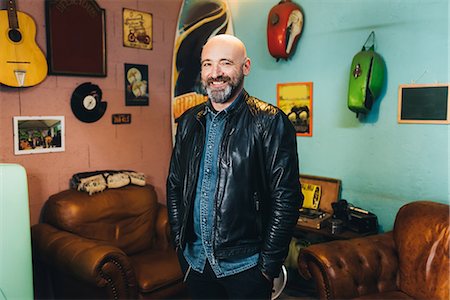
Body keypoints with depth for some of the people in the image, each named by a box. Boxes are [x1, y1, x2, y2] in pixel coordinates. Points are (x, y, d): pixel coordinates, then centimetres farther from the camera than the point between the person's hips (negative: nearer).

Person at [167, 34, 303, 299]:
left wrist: (269, 265, -13)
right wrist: (179, 241, 6)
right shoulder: (189, 122, 5)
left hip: (245, 266, -4)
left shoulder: (270, 122, -12)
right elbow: (174, 185, 11)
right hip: (194, 260, 5)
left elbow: (286, 197, -13)